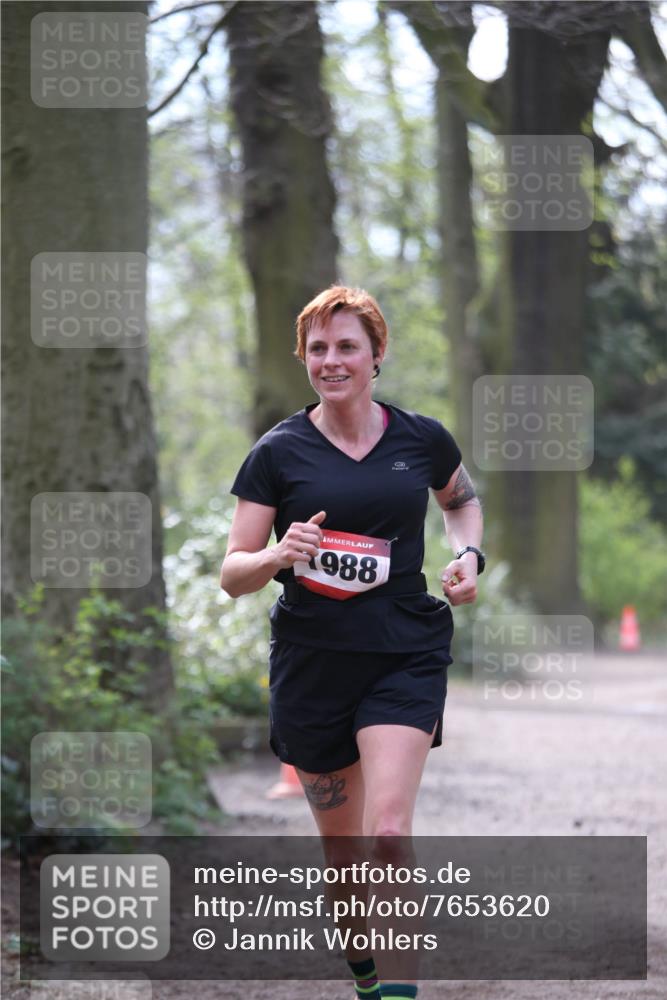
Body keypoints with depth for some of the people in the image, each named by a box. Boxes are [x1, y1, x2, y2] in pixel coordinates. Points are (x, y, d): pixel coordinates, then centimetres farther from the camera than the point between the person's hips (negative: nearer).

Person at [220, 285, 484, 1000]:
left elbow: (462, 499, 25)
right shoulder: (279, 452, -2)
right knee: (340, 844, 10)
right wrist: (279, 555, -24)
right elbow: (233, 575, -2)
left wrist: (468, 554, 5)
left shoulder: (421, 439, 2)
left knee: (388, 832, -19)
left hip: (406, 658, -1)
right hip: (311, 665, 1)